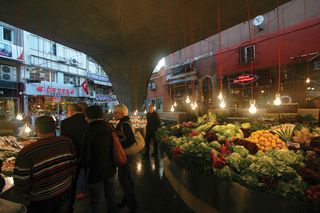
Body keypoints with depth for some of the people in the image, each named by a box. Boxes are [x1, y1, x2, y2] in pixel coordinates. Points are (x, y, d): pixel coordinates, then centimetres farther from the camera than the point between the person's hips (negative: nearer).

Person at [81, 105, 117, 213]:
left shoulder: (89, 132, -22)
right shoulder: (110, 128, -6)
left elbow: (86, 156, -19)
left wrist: (85, 166, 2)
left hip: (96, 171, -5)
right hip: (110, 169, 6)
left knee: (96, 201, 15)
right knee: (110, 194, 26)